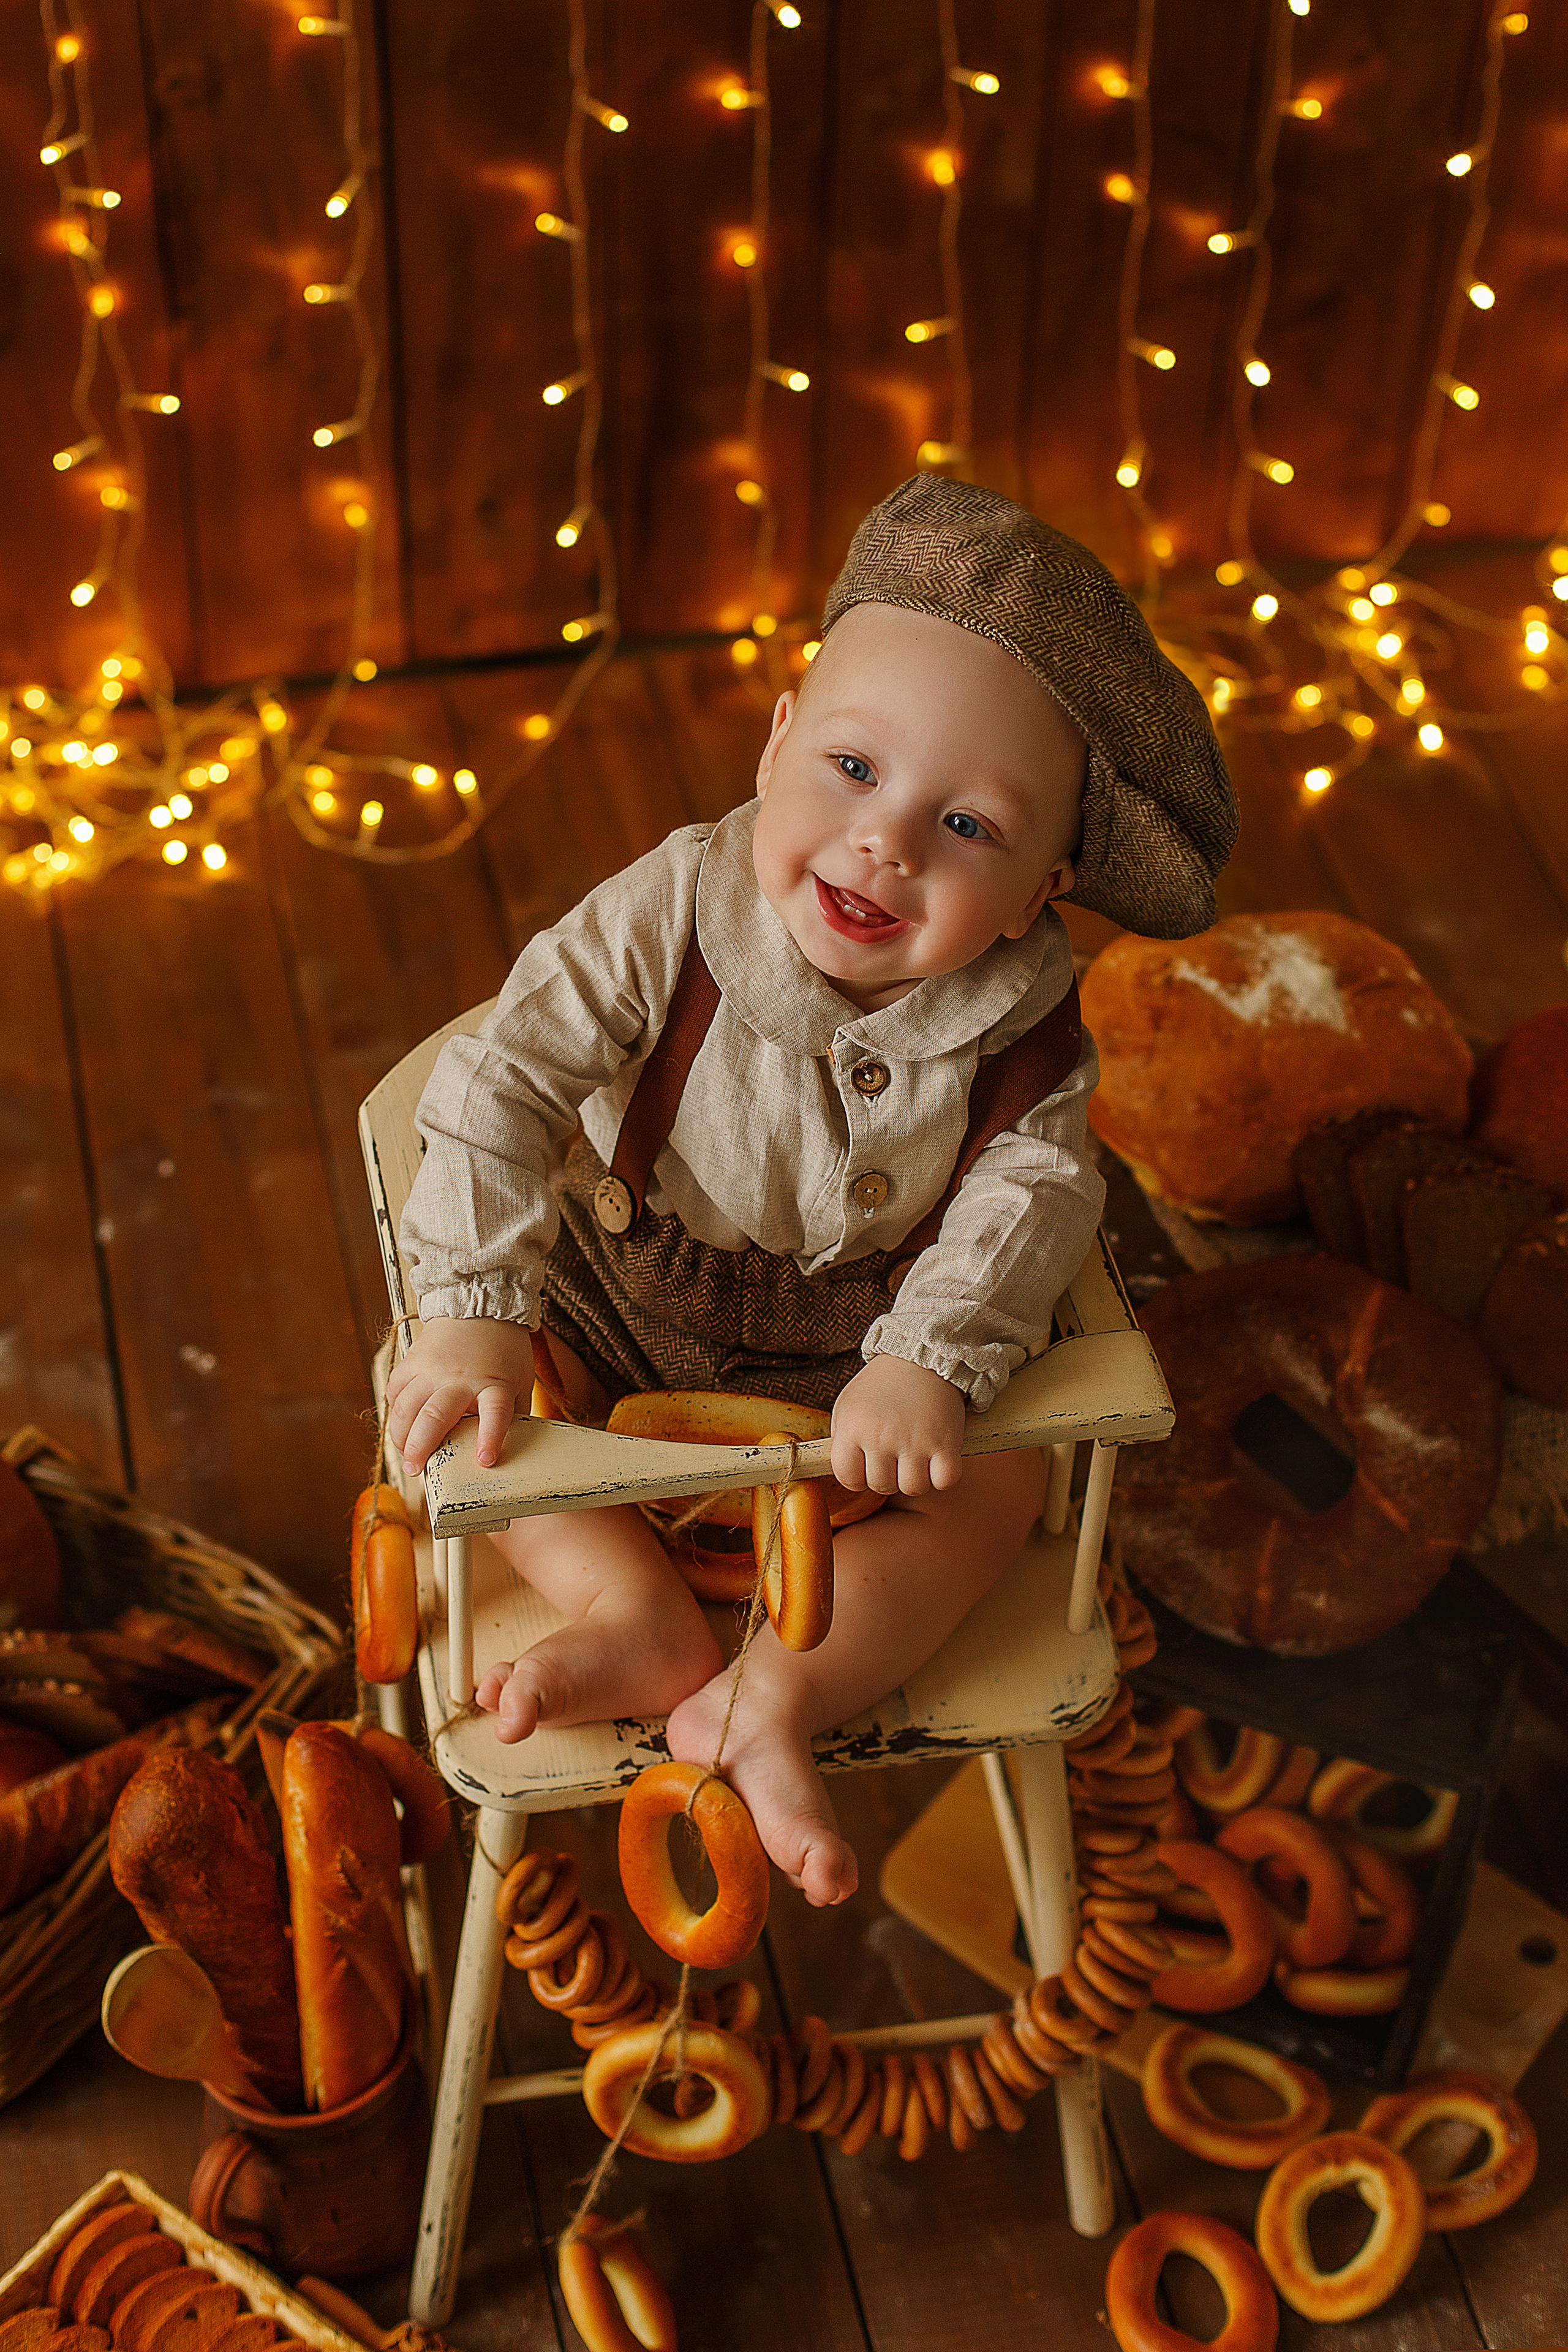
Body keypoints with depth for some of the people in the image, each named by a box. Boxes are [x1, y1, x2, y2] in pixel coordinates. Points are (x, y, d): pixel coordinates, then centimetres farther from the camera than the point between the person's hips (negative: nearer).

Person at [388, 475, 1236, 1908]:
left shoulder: (1020, 1018, -21)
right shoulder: (671, 915, -25)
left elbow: (1030, 1194, -25)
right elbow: (505, 1082, -25)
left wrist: (927, 1364, -43)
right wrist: (476, 1315, -34)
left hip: (854, 1343, 1)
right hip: (622, 1297, 0)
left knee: (1004, 1479, -17)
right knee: (462, 1392, -22)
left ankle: (774, 1697, -17)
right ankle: (647, 1618, -18)